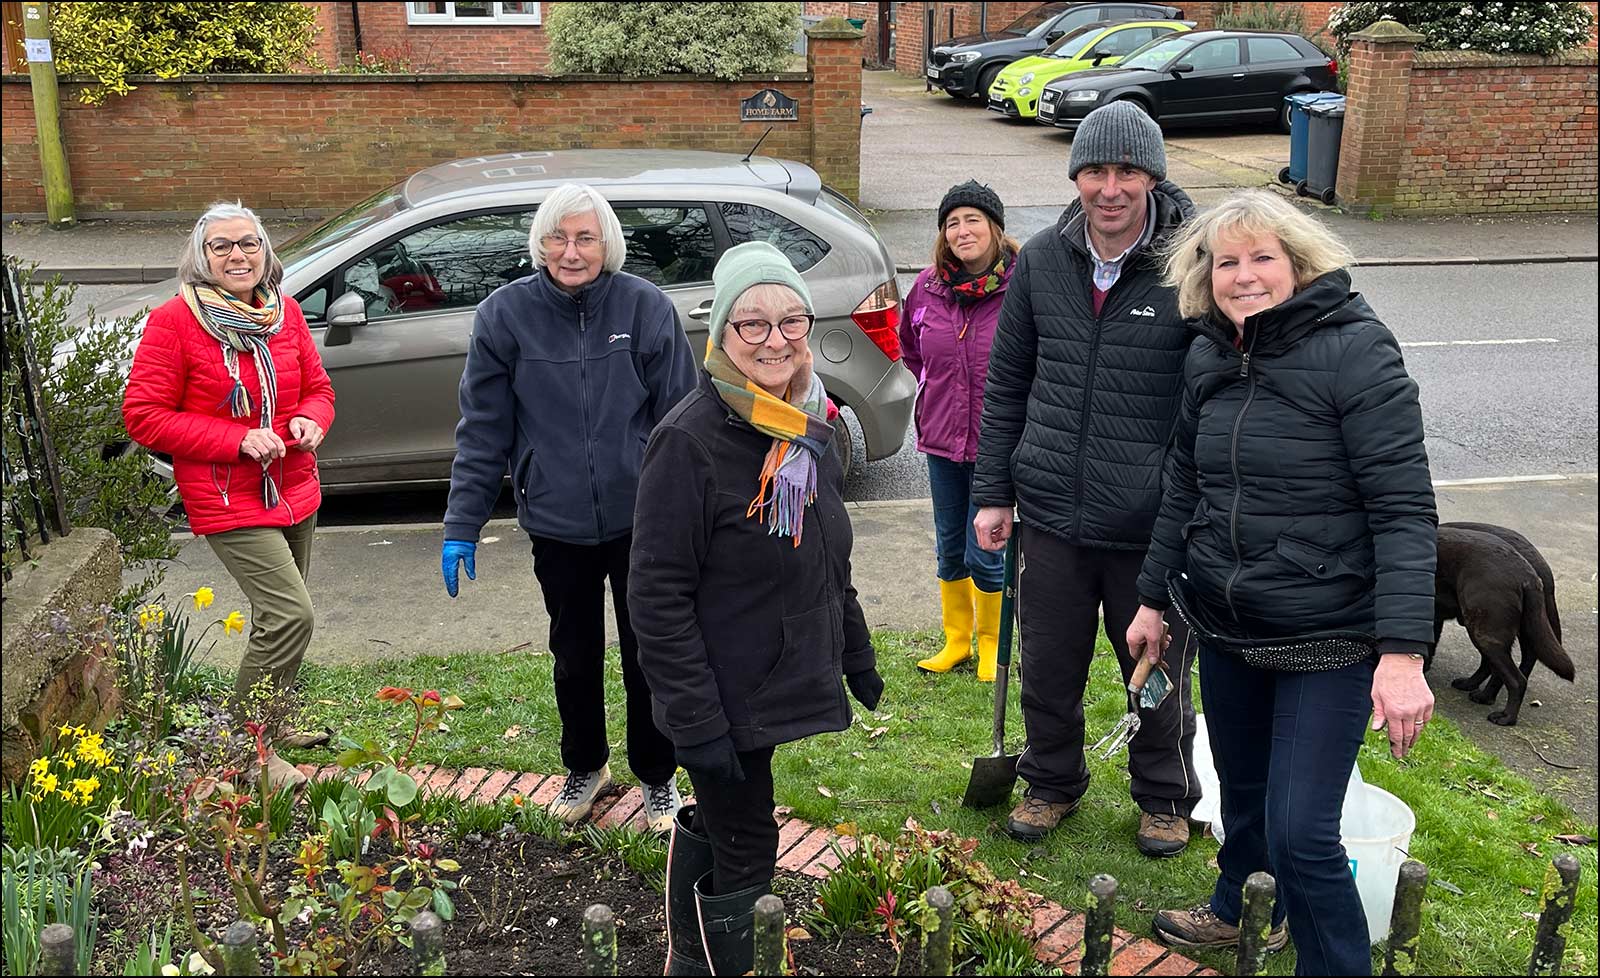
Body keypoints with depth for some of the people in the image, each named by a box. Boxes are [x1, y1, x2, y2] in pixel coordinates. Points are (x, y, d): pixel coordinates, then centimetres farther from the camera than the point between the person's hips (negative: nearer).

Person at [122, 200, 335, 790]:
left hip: (294, 492, 7)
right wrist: (238, 439, -21)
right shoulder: (173, 321, -12)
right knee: (292, 614, -16)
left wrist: (310, 420, -9)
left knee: (277, 617, 19)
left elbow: (318, 386, 16)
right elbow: (143, 416, -12)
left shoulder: (285, 312, 4)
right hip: (229, 502, -6)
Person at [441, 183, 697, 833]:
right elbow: (482, 430, -2)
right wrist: (461, 527, -3)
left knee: (648, 657, 11)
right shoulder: (506, 314, -5)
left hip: (640, 523, -1)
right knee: (575, 657, 18)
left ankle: (658, 777, 33)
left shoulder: (646, 308, -8)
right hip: (556, 526, 1)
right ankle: (586, 767, 41)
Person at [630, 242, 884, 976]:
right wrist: (697, 723, -21)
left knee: (714, 828, 21)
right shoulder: (690, 440, -20)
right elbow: (658, 597, -20)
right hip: (730, 703, -7)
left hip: (796, 689, 7)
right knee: (746, 856, 6)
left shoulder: (814, 426, 4)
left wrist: (857, 657, 19)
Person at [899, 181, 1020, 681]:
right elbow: (909, 345, 20)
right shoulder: (929, 285, 0)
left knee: (984, 554, 3)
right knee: (950, 547, 17)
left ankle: (991, 642, 27)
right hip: (942, 437, 5)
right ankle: (956, 640, 34)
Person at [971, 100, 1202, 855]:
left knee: (1160, 677, 15)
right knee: (1048, 670, 17)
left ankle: (1165, 798, 39)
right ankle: (1051, 783, 41)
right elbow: (1006, 382, 9)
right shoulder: (1041, 259, 1)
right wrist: (992, 493, 8)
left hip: (1155, 526, -3)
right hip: (1053, 513, 3)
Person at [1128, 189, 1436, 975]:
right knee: (1242, 790, 22)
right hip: (1224, 625, 6)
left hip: (1329, 638, -6)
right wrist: (1153, 596, 16)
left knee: (1300, 829, -7)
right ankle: (1238, 909, 47)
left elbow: (1404, 508, -19)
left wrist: (1404, 650, -25)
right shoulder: (1208, 358, 3)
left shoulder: (1356, 350, -15)